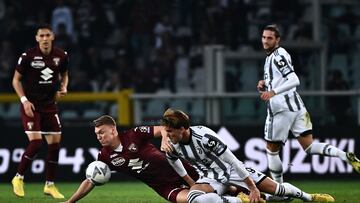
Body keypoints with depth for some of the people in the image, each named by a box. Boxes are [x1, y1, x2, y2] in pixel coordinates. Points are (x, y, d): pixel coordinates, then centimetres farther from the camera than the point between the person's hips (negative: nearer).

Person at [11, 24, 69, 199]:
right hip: (31, 105, -5)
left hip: (50, 105, 5)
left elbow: (64, 74, 19)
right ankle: (19, 178, 4)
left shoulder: (61, 56, 0)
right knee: (35, 142, -16)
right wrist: (24, 100, -12)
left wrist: (64, 87, -1)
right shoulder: (28, 56, -12)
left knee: (55, 143, 1)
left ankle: (50, 185, 13)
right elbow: (16, 80, -2)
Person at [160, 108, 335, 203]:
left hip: (230, 169, -3)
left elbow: (232, 161, -25)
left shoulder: (204, 136, -30)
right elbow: (175, 164, 14)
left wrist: (253, 188, -23)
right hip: (209, 177, 3)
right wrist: (189, 182, 23)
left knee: (275, 188, -1)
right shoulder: (172, 146, -13)